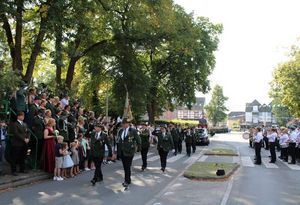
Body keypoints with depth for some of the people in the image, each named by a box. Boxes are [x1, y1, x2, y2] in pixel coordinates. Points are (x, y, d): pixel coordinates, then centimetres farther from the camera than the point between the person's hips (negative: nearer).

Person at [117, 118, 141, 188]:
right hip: (121, 152, 6)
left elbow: (138, 139, -1)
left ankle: (127, 181, 2)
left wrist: (138, 148, 2)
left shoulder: (133, 130, -8)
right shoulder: (120, 131, 9)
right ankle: (128, 180, 26)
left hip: (129, 151, -5)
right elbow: (118, 140, 15)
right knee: (125, 167, 13)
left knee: (127, 167, -5)